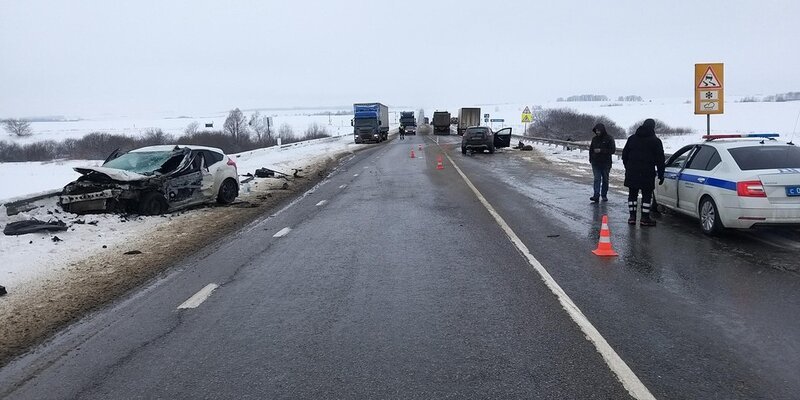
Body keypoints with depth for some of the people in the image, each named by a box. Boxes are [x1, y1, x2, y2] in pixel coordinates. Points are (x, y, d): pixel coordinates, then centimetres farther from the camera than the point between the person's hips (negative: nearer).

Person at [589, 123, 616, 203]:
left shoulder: (609, 139, -7)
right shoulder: (594, 139, 7)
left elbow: (613, 150, -13)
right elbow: (591, 149, 18)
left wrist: (601, 150, -21)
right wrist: (591, 159, 6)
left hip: (606, 163, -2)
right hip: (596, 163, 2)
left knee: (605, 179, 9)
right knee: (597, 179, -8)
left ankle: (604, 195, 21)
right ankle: (596, 195, -15)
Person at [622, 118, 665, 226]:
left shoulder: (632, 138, 10)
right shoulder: (655, 141, -1)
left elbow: (624, 155, 13)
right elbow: (660, 159, -2)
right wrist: (661, 175, 2)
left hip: (632, 173, 3)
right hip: (647, 173, -3)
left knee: (632, 194, 10)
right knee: (647, 195, 2)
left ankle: (632, 216, 10)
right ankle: (645, 218, 1)